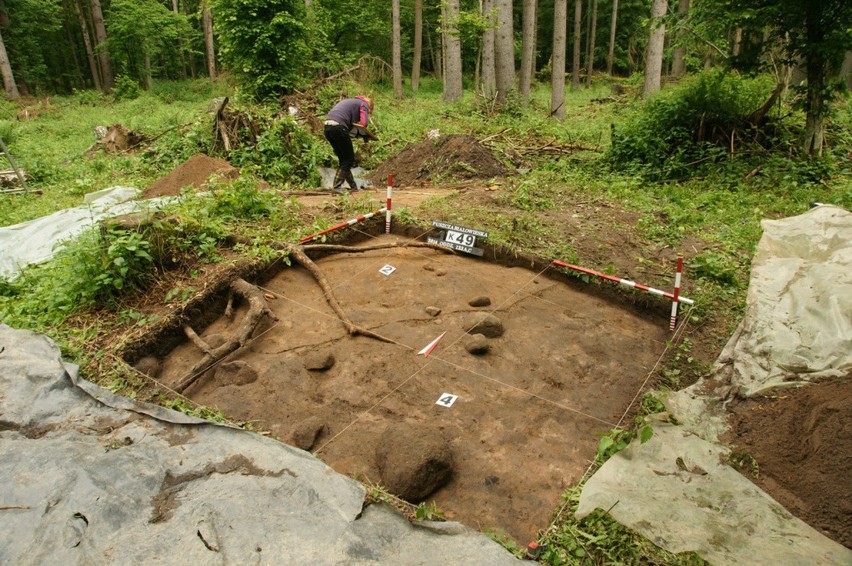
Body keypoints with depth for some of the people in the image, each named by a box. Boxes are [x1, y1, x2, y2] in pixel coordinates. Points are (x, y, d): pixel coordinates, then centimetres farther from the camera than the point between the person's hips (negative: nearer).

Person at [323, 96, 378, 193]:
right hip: (339, 128, -8)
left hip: (327, 127, 8)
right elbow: (364, 123, -8)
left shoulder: (349, 101, 32)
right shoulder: (364, 104, 8)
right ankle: (337, 186, -6)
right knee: (349, 159, 3)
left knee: (343, 159, 16)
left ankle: (353, 186, 24)